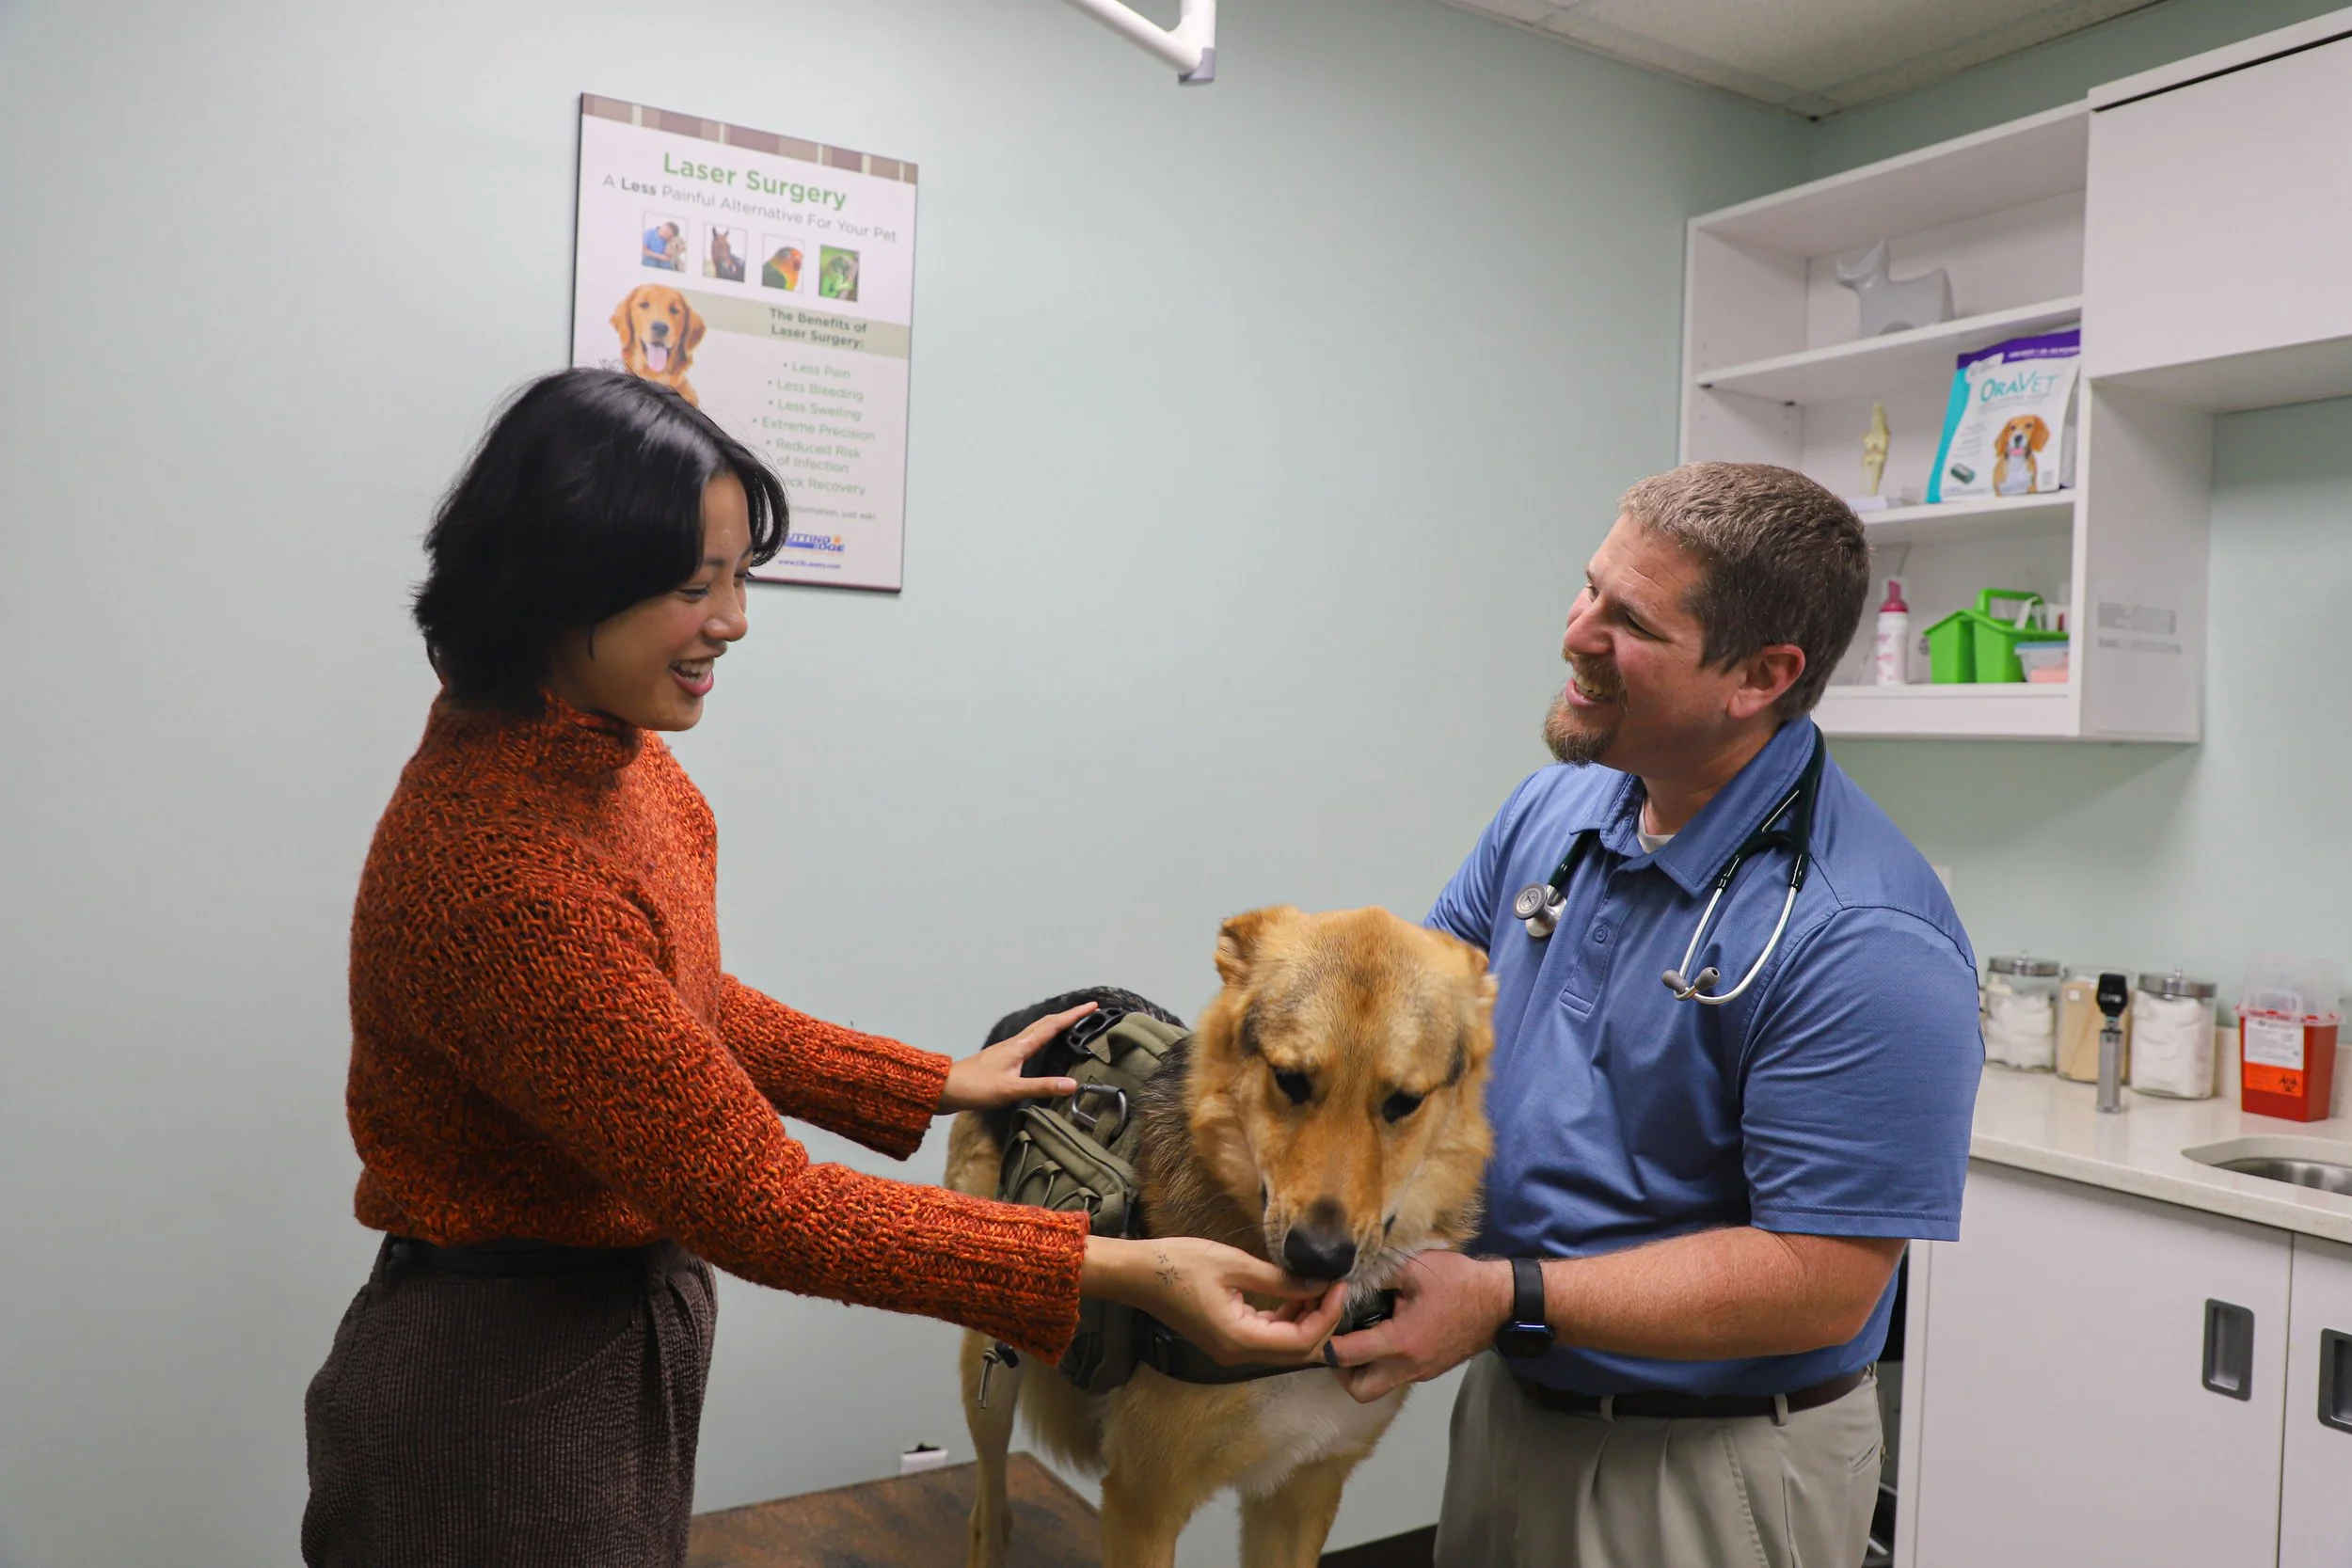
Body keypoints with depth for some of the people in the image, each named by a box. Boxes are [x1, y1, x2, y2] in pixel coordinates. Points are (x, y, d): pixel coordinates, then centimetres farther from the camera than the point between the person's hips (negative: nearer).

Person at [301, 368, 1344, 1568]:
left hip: (633, 1325, 8)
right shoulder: (501, 870, -32)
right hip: (503, 1390, -8)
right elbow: (753, 1201, -27)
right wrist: (1124, 1271, -28)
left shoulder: (605, 750, -4)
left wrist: (935, 1086, 8)